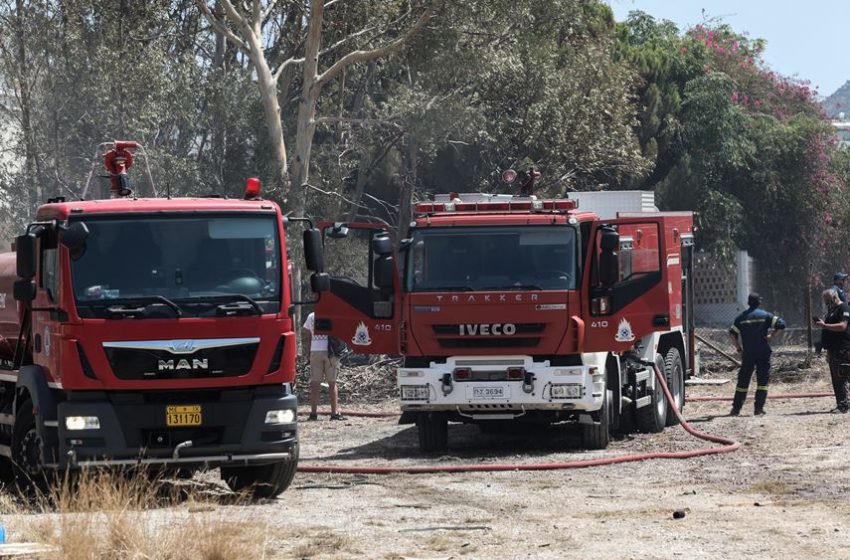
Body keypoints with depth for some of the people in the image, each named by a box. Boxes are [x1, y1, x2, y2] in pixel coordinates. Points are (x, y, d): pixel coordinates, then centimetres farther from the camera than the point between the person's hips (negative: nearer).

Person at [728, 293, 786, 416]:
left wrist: (739, 348, 5)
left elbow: (732, 333, -1)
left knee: (743, 380, 9)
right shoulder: (765, 315, -1)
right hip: (763, 352, -2)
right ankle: (759, 408, -5)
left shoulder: (741, 317, 5)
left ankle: (736, 409, 9)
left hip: (747, 353, 2)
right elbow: (781, 324, -10)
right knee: (763, 380, 3)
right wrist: (772, 334, 1)